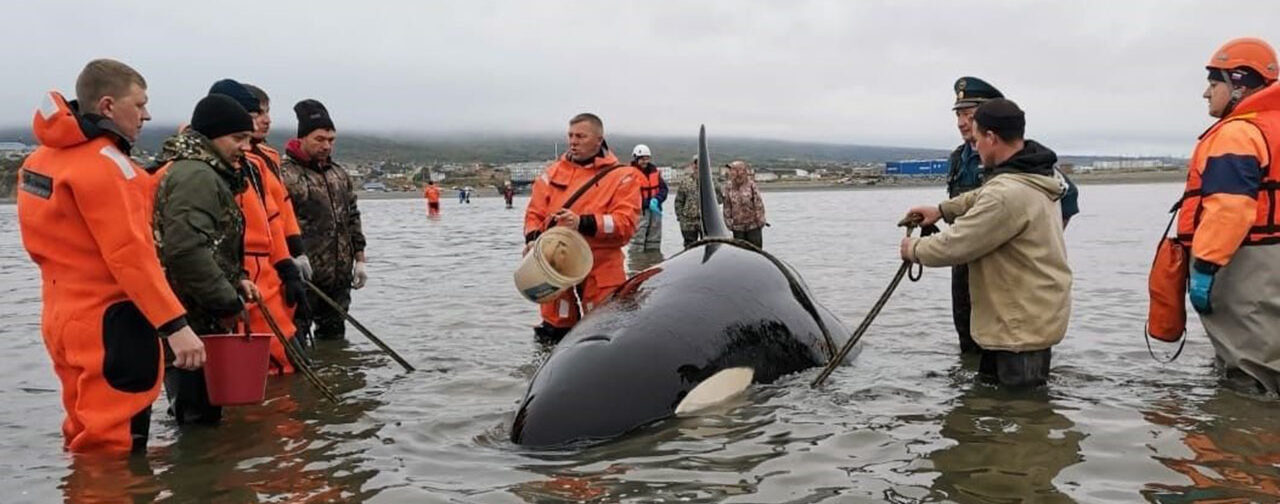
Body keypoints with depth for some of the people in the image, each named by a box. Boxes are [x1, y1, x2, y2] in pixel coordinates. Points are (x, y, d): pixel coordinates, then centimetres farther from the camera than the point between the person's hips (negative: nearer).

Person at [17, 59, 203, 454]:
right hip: (109, 326, -9)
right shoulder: (104, 162, -17)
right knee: (112, 450, -3)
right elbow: (130, 255, -24)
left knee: (85, 439, 20)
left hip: (63, 316, 9)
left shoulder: (44, 157, 11)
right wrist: (175, 325, -25)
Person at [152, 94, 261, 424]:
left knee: (200, 412, 17)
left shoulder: (206, 174, 19)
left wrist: (236, 280, 12)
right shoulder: (196, 176, -15)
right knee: (200, 414, -5)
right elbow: (187, 249, -27)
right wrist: (229, 302, -19)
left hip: (203, 318, 11)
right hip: (194, 322, -11)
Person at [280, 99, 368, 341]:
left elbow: (353, 219, 21)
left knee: (334, 338, 17)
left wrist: (359, 259, 16)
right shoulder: (284, 174, -9)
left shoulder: (339, 174, 15)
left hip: (339, 278, 7)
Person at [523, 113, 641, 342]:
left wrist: (583, 223, -22)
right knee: (553, 334, 9)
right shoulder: (553, 172, 14)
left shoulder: (621, 177, 2)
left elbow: (625, 223, -10)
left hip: (601, 270, -3)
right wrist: (532, 239, -9)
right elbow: (534, 213, 12)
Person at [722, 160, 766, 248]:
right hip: (737, 226, 3)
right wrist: (729, 221, 3)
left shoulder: (751, 184, -7)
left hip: (753, 225, -3)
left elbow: (758, 203, -4)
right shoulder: (729, 187, 2)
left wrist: (760, 219, -5)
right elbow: (727, 206, 6)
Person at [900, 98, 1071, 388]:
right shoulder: (1032, 177, 6)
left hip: (1023, 327, -11)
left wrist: (915, 250, -6)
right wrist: (942, 210, 18)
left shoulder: (1007, 194, -28)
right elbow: (981, 198, 26)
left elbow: (955, 245, -23)